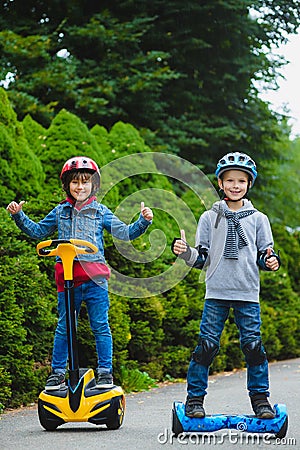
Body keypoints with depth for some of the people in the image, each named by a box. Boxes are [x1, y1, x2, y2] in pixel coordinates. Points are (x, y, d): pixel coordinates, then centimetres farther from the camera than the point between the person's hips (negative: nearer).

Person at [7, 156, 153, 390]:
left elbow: (125, 233, 7)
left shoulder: (100, 211, 8)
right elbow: (37, 231, 24)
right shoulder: (61, 212, 14)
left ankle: (105, 371, 7)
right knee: (64, 327, 6)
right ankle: (58, 372, 14)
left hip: (95, 278, -2)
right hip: (67, 277, 2)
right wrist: (19, 216, 14)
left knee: (100, 325, -1)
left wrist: (143, 221, -7)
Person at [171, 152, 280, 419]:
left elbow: (264, 256, 12)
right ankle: (195, 398, 4)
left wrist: (271, 261, -10)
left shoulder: (258, 219, 10)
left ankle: (260, 399, 9)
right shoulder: (210, 218, 10)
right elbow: (201, 259, 9)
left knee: (253, 345, -3)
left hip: (248, 295, 0)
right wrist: (184, 252, -10)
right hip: (216, 294, 0)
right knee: (207, 345, -5)